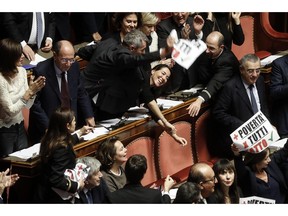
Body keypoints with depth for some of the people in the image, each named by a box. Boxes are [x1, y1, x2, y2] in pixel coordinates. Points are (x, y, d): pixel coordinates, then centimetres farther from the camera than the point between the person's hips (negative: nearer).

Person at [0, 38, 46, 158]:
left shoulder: (21, 71, -2)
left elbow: (27, 106, 3)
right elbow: (10, 111, -20)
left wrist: (33, 90, -16)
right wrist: (29, 92, -23)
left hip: (20, 126, 6)